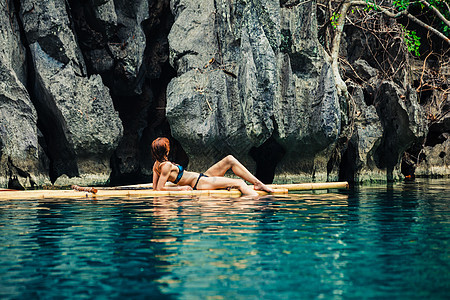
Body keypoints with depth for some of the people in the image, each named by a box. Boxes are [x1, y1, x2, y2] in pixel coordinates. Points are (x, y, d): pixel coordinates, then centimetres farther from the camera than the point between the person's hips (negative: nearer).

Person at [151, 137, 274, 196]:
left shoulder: (157, 164, 7)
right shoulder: (166, 165, -19)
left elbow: (155, 186, 11)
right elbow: (159, 188, -23)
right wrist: (181, 188, -15)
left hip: (201, 178, 11)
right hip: (199, 183, -11)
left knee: (230, 159, 6)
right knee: (239, 183, -16)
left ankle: (258, 183, 5)